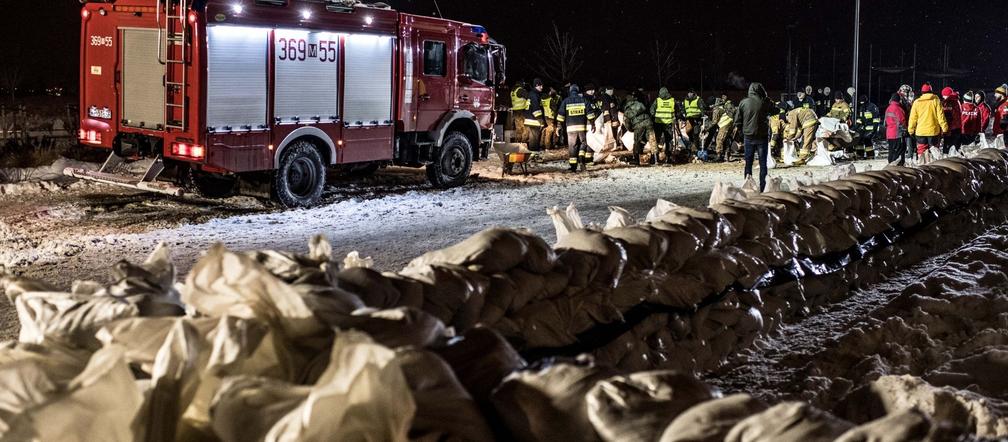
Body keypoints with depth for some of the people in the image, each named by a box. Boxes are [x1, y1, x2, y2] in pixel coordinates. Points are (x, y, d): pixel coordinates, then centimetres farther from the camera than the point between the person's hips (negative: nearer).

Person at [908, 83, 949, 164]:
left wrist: (911, 130, 13)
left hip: (920, 132, 1)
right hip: (933, 131, -1)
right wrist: (944, 128, 0)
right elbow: (940, 116, -5)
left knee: (922, 152, 6)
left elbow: (913, 118, 4)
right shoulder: (936, 100, -2)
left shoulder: (917, 102, 1)